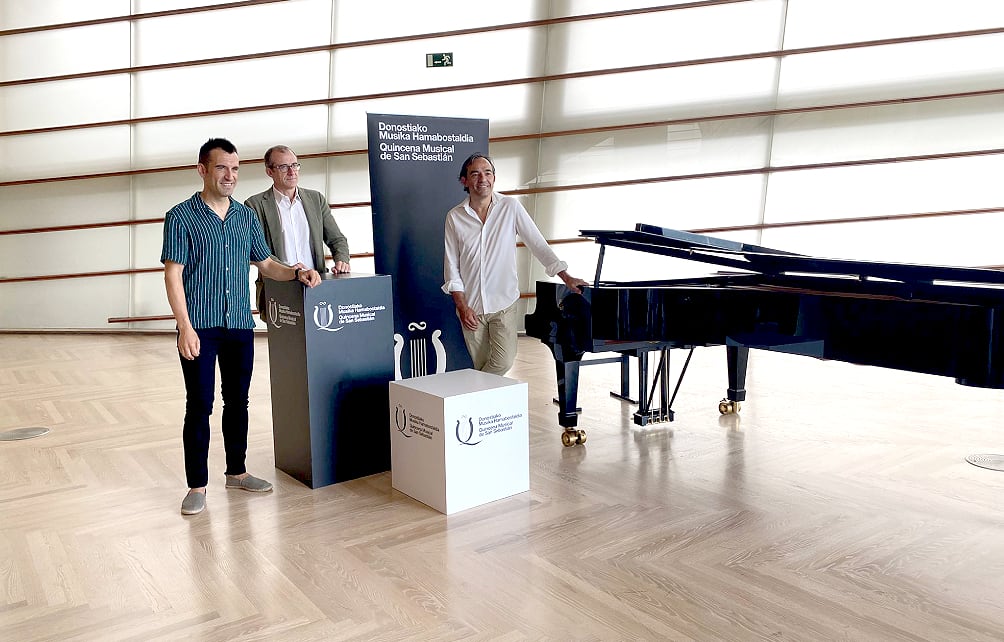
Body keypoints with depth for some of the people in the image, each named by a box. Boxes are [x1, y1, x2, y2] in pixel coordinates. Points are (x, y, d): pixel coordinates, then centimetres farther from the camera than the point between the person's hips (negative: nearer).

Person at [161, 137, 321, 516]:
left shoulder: (247, 217, 10)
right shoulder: (181, 217, -4)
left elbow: (265, 264, 16)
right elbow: (173, 275, -8)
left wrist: (296, 273, -3)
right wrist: (185, 327, -16)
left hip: (240, 326, 5)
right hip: (200, 328, -4)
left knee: (237, 402, 13)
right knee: (199, 406, 0)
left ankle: (236, 472, 27)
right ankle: (197, 485, 11)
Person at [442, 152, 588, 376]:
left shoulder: (510, 207, -2)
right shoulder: (454, 217, 1)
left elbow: (537, 243, -1)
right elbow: (451, 266, 2)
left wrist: (566, 277, -8)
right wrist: (462, 306, -6)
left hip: (504, 303, -1)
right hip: (471, 306, 1)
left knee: (504, 361, -14)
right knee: (482, 365, 5)